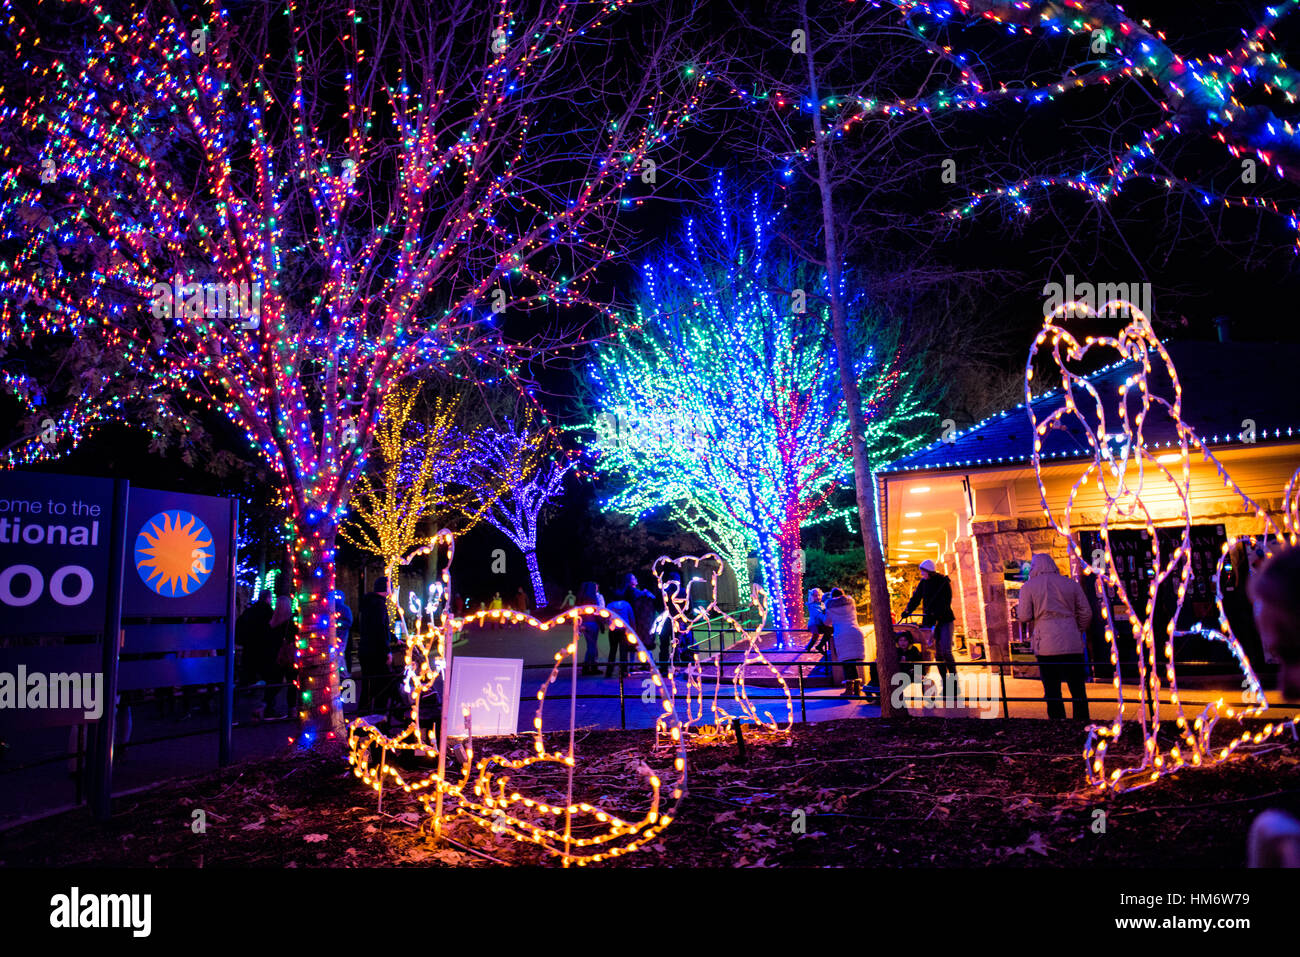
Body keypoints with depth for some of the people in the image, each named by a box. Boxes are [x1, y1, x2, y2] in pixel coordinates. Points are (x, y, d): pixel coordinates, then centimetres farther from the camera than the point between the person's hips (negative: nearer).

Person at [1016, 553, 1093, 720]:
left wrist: (1018, 609, 16)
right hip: (1072, 644, 2)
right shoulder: (1071, 584, 8)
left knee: (1052, 692, 5)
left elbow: (1024, 617, -5)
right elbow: (1086, 613, 7)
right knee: (1078, 690, 9)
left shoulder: (1028, 587, 1)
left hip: (1046, 646, -2)